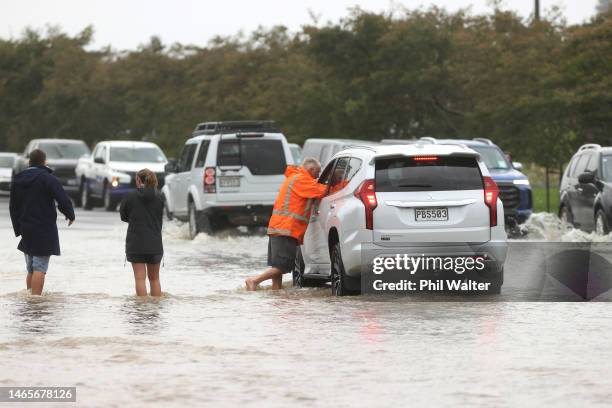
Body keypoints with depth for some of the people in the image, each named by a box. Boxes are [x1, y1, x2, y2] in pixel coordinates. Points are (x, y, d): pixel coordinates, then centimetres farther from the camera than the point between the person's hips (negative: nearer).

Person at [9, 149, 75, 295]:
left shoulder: (17, 180, 11)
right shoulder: (48, 178, -10)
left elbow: (13, 207, 16)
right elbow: (63, 200, -18)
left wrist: (19, 230, 19)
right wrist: (70, 215, 1)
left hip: (26, 232, 6)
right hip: (45, 231, -6)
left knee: (31, 269, 15)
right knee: (40, 268, -8)